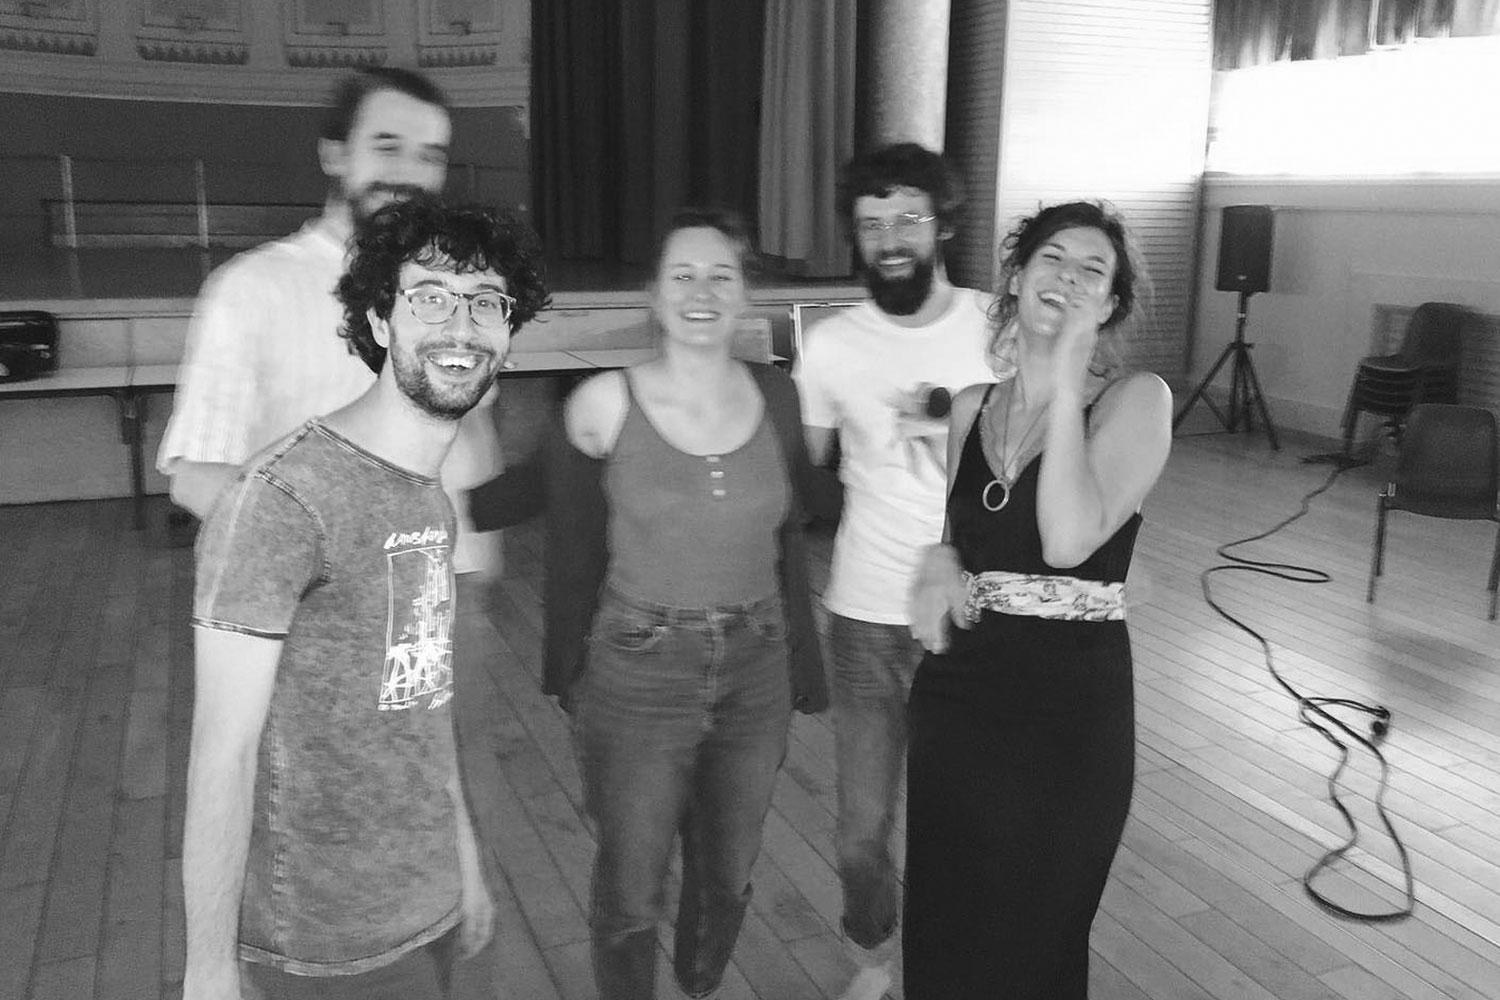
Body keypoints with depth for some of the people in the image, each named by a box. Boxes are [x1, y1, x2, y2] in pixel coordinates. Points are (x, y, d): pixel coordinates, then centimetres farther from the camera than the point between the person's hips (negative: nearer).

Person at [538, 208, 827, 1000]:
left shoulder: (776, 397, -2)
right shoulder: (604, 404, -11)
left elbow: (789, 538, 5)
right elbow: (573, 550, -3)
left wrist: (801, 664, 8)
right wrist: (567, 672, 1)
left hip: (755, 674, 3)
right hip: (636, 677, -3)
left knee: (727, 878, 20)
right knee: (629, 896, 10)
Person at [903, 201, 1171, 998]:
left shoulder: (1136, 399, -8)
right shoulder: (971, 404, 6)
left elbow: (1069, 540, -23)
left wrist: (1068, 379, -20)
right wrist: (937, 564, -5)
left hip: (1070, 708, -4)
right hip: (954, 694, 4)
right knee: (941, 932, 18)